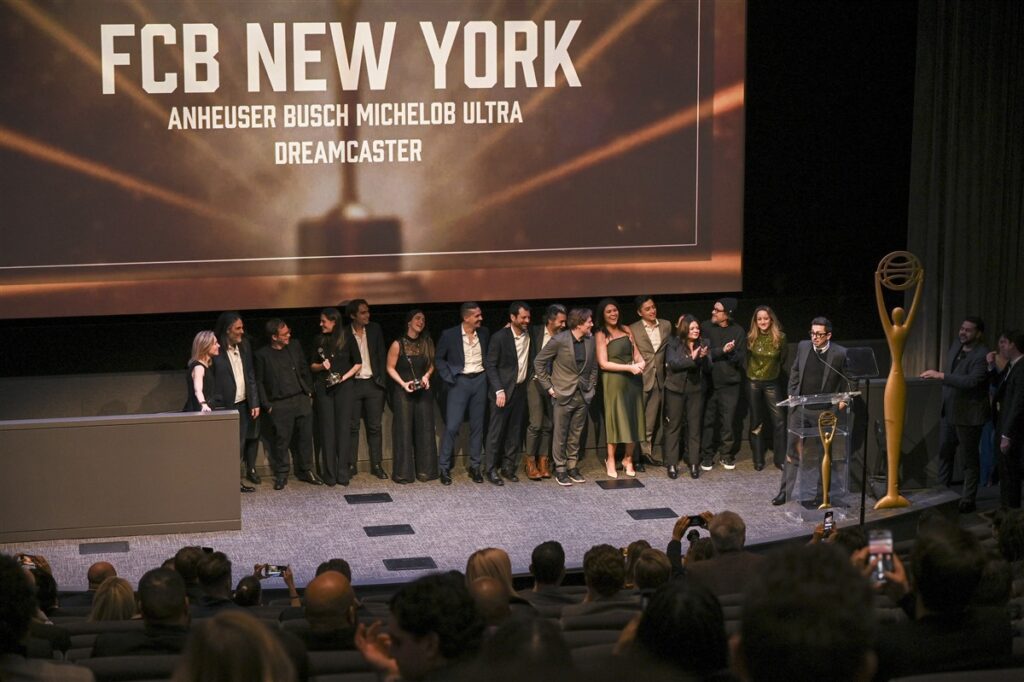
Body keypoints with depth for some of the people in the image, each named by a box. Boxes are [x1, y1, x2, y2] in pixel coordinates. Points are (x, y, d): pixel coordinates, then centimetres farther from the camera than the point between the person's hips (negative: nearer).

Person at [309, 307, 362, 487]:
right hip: (323, 387, 1)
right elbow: (312, 366, 12)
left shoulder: (347, 337, 0)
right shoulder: (319, 340, 6)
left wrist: (344, 377, -8)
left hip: (343, 386, -1)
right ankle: (329, 473, 3)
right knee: (327, 429, 0)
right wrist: (321, 366, -9)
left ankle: (343, 472, 3)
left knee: (343, 428, -2)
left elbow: (358, 363, 4)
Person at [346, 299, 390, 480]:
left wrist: (381, 380, 0)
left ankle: (377, 465, 11)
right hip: (352, 384, -2)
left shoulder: (375, 330, 6)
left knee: (374, 427, 5)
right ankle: (350, 465, 9)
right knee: (352, 427, 3)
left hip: (373, 383, 2)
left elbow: (381, 356, 7)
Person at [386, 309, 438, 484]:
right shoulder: (398, 345, -7)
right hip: (403, 392, -4)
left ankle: (424, 470, 12)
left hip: (423, 391, 4)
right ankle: (403, 472, 3)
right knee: (404, 430, -2)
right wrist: (403, 383, -13)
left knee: (424, 430, 4)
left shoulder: (427, 343, 5)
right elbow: (390, 368, -3)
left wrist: (427, 376, -6)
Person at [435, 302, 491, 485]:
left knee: (477, 426, 8)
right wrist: (449, 379, -7)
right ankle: (445, 468, 2)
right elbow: (439, 359, 1)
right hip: (460, 381, -4)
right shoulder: (449, 335, -7)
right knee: (452, 426, -7)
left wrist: (488, 375, 4)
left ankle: (475, 466, 17)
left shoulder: (484, 333, 4)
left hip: (480, 381, 4)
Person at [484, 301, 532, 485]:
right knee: (496, 431, -2)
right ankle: (491, 469, 5)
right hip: (504, 390, -5)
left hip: (520, 389, 5)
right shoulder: (500, 337, -10)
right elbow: (490, 365, -10)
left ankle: (508, 467, 17)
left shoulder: (529, 335, 5)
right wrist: (499, 391, -16)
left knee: (515, 431, 9)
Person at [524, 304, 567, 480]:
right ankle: (531, 463, 4)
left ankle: (543, 461, 16)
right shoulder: (535, 332, -3)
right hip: (536, 382, -3)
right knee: (535, 424, -7)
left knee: (548, 425, 7)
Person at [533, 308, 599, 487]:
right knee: (560, 434, 2)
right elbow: (538, 362, -7)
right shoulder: (559, 341, -14)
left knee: (576, 434, 10)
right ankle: (560, 470, 11)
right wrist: (548, 386, -7)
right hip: (563, 395, -4)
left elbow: (593, 366, 16)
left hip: (583, 395, 4)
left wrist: (591, 386, 10)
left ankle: (572, 467, 21)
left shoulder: (590, 340, 1)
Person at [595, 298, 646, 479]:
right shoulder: (601, 335, -3)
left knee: (634, 419, 6)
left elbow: (636, 352, 16)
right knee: (616, 419, -1)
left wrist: (640, 362, -8)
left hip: (633, 379, 5)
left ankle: (628, 459, 19)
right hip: (614, 381, -5)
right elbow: (603, 363, -9)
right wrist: (630, 367, -14)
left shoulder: (626, 330, 11)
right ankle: (610, 460, 12)